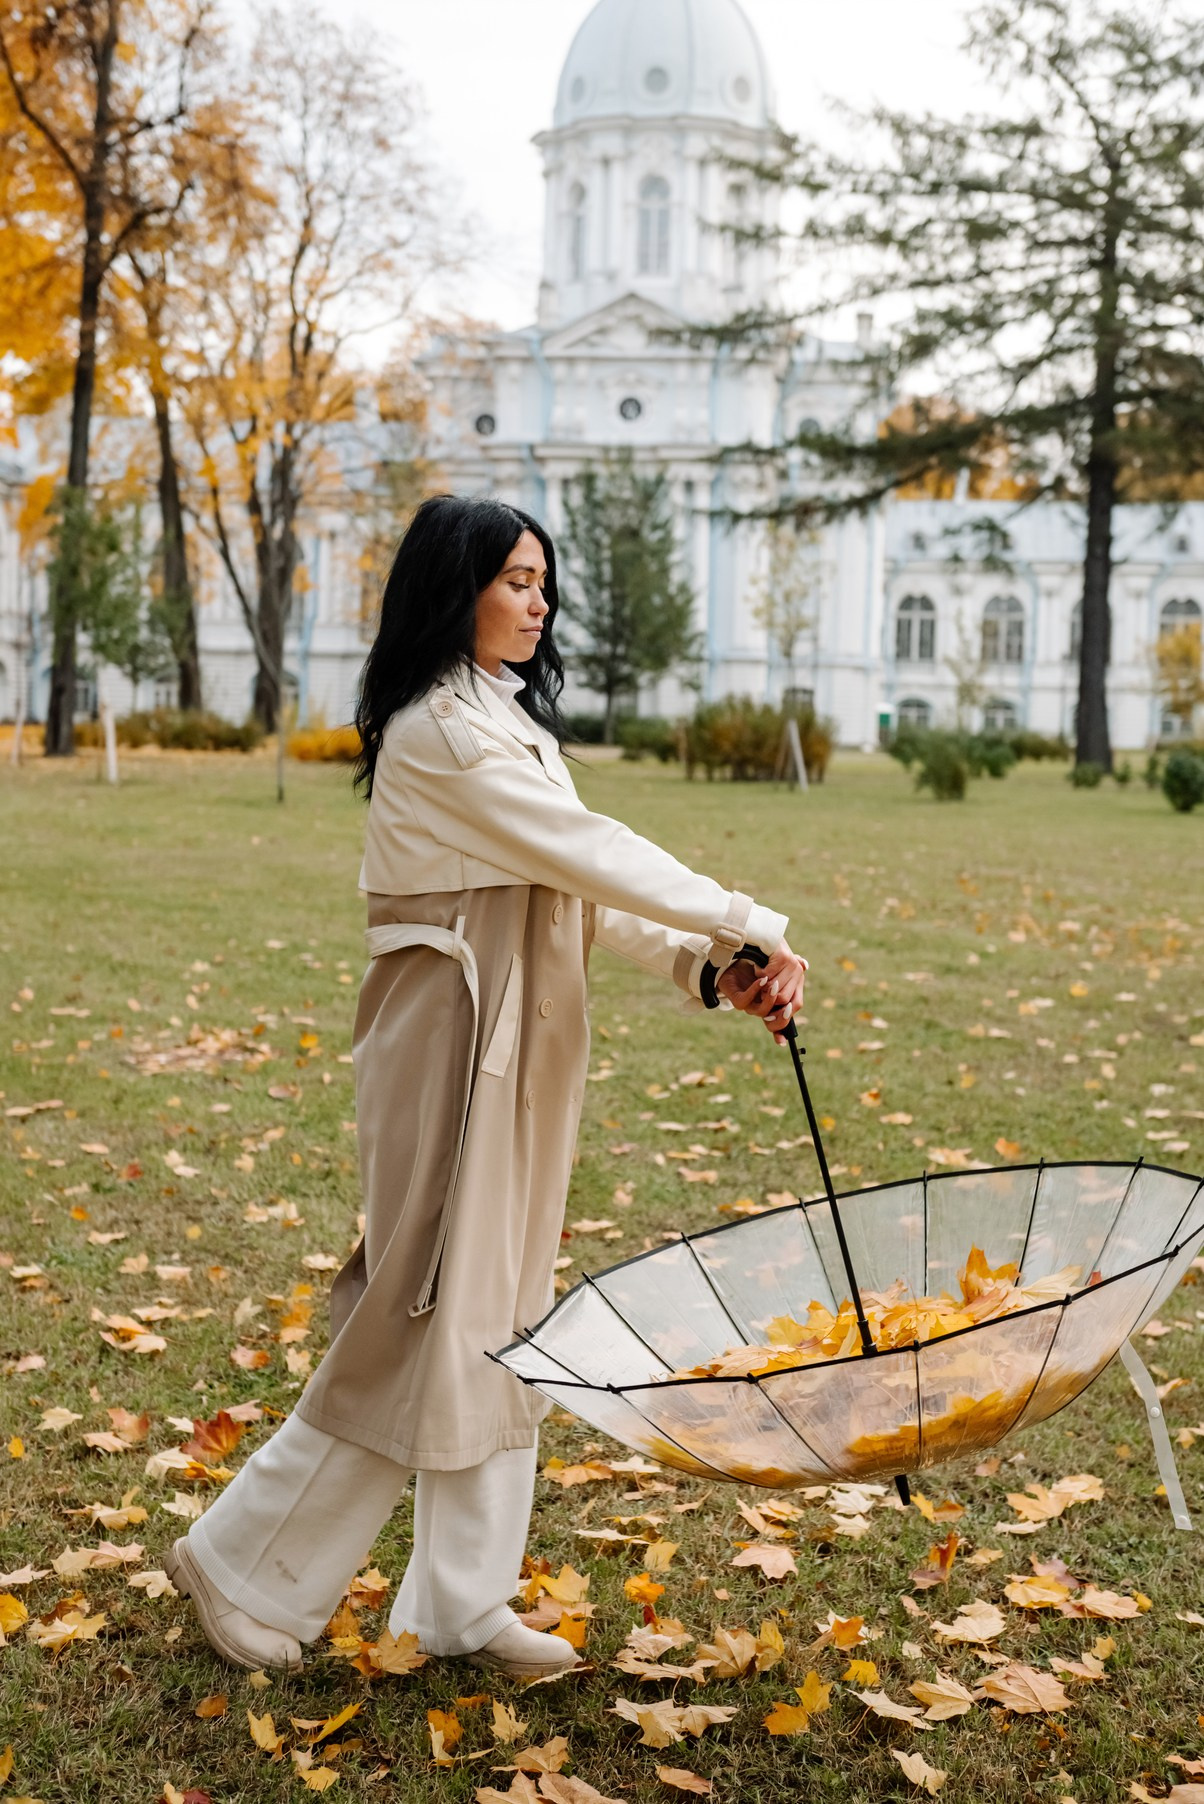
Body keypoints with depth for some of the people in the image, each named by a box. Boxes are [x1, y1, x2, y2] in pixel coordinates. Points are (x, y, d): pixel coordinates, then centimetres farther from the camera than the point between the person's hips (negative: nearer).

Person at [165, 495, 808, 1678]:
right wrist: (749, 927, -13)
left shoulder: (508, 717, 17)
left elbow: (582, 894, 10)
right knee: (425, 1319, -3)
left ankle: (463, 1604, 22)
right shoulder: (442, 728, -14)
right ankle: (245, 1563, 13)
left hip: (520, 1045, 10)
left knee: (501, 1321, 12)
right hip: (453, 1036, -10)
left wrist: (706, 968, -3)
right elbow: (588, 852, -18)